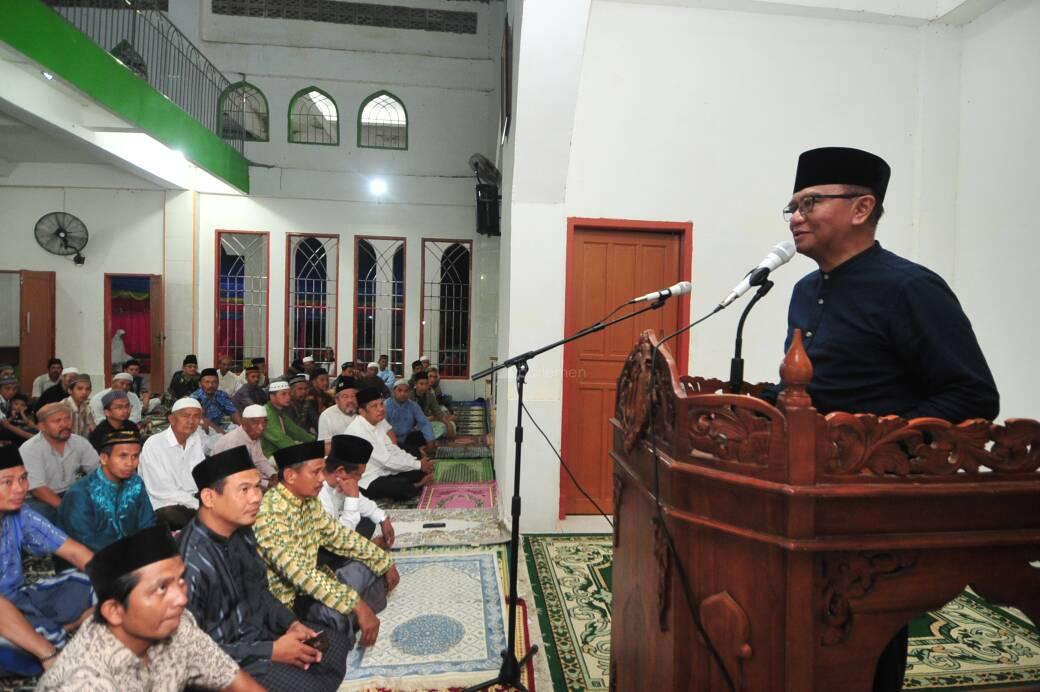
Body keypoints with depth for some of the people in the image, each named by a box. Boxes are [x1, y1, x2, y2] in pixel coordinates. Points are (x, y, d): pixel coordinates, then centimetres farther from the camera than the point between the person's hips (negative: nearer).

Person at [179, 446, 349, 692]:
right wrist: (270, 652, -21)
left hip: (258, 633, 8)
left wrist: (290, 623, -5)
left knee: (335, 643, 12)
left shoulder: (242, 531, -4)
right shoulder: (190, 563, -30)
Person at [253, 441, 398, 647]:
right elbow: (300, 574, -35)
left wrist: (384, 562, 4)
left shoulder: (309, 500, -3)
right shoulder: (270, 515, -30)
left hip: (309, 583, 9)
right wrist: (357, 605, -38)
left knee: (371, 566, 7)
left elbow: (338, 535, 8)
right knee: (337, 614, -33)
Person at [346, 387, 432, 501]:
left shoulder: (376, 424, 5)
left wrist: (418, 461, -4)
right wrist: (418, 464, -15)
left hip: (382, 472, 8)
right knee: (405, 487, -29)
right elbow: (386, 460, -23)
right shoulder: (358, 431, -24)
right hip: (368, 483, -8)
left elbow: (392, 449, 9)